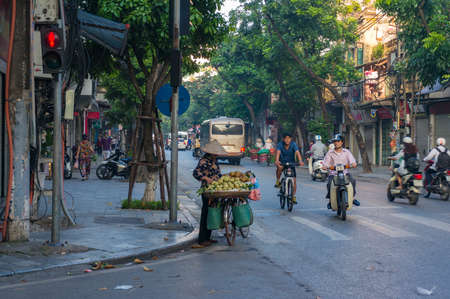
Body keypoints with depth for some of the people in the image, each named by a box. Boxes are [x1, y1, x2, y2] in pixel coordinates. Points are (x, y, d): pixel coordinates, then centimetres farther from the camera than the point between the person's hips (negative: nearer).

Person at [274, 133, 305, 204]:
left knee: (294, 180, -6)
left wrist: (300, 161, -48)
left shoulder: (293, 144, -15)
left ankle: (293, 196, 10)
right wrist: (277, 161, -51)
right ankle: (278, 181, -12)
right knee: (279, 167, -36)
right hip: (282, 162, -1)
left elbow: (297, 152, -30)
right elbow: (278, 152, -32)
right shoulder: (280, 145, -16)